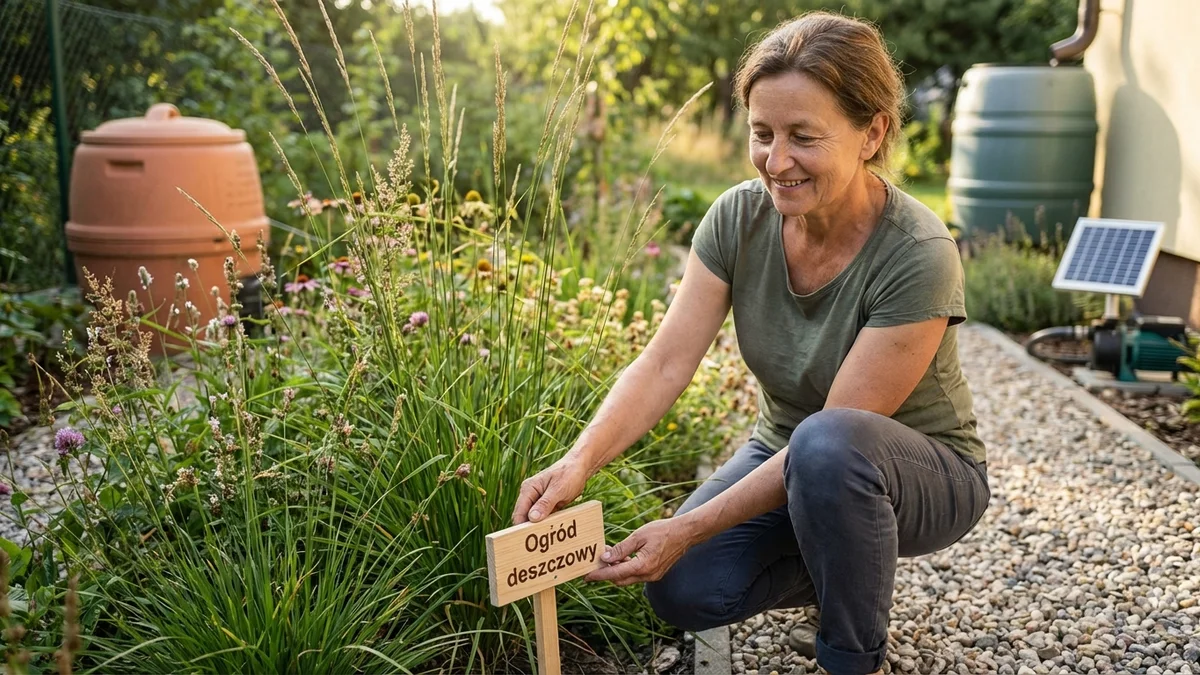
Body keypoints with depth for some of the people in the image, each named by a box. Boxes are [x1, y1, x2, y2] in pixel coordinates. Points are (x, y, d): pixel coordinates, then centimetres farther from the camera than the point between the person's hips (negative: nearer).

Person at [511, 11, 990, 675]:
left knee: (827, 447, -39)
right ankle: (846, 569, 11)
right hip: (786, 457, 5)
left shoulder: (918, 258, -28)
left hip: (921, 474, -4)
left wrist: (691, 529, -33)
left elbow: (839, 430, -29)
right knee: (682, 589, -20)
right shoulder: (739, 218, -13)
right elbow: (665, 362, -18)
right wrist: (579, 460, -36)